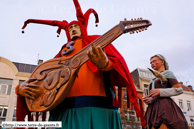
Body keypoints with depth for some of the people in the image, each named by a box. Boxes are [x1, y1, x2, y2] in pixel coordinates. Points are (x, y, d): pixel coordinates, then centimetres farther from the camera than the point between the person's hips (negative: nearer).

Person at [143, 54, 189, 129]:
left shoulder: (167, 73, 9)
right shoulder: (153, 80, 29)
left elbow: (179, 90, -3)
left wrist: (160, 91, -13)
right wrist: (148, 100, 4)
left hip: (165, 106, -6)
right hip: (154, 109, 6)